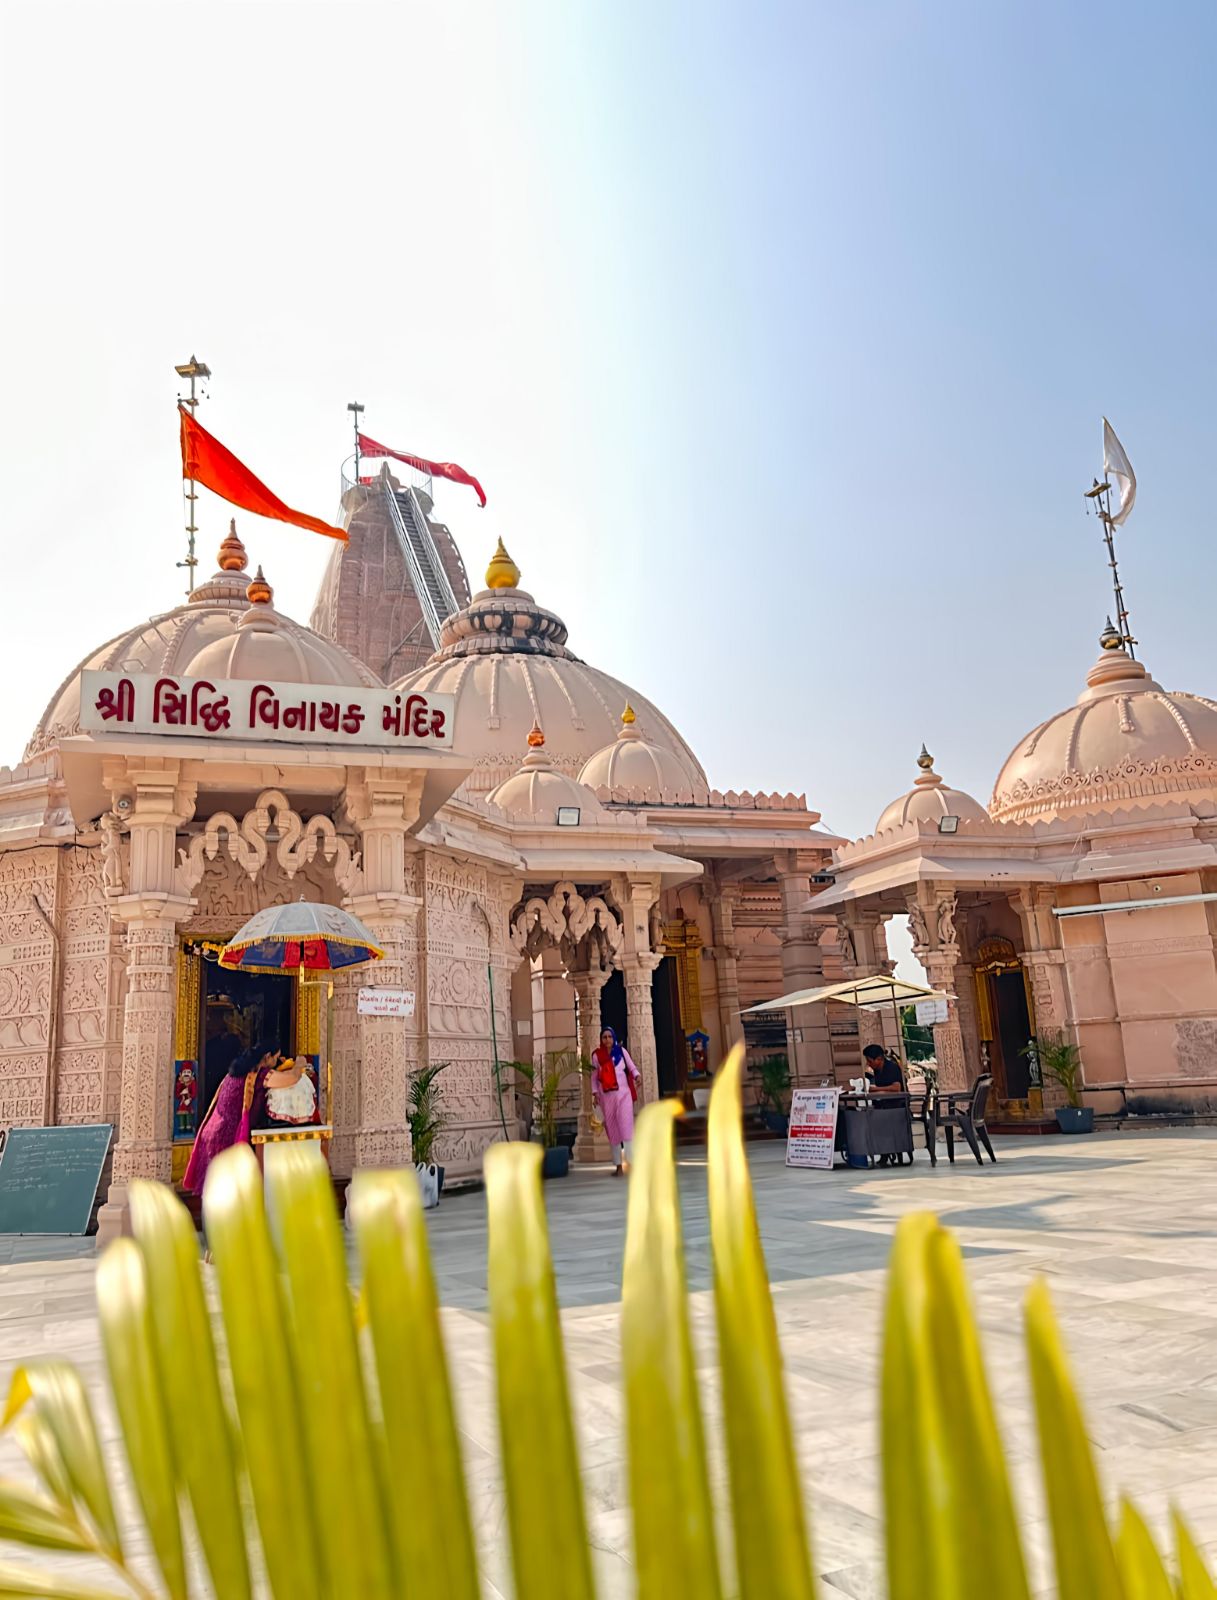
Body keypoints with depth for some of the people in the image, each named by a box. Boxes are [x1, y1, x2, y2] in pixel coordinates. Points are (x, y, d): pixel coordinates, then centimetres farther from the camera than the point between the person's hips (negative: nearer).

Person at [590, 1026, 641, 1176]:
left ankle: (632, 1162, -15)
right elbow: (594, 1076, 8)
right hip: (606, 1095, 1)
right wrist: (595, 1093, -2)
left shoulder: (621, 1051, 3)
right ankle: (619, 1166, 10)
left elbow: (631, 1067, 4)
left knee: (626, 1126, -12)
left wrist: (637, 1075, -17)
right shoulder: (597, 1055, 5)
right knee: (612, 1129, 4)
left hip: (623, 1093, -1)